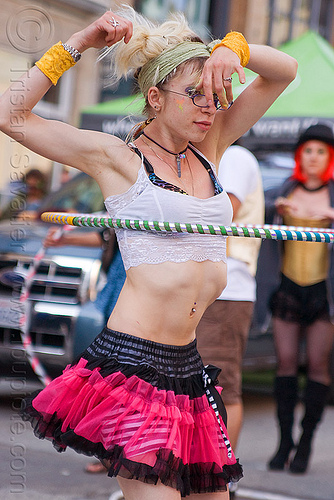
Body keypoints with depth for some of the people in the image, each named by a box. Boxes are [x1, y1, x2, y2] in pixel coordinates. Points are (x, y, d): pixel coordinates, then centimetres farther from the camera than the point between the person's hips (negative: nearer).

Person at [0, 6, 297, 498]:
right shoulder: (116, 157, -2)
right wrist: (77, 45, -5)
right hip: (132, 359, -7)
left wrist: (231, 48, -3)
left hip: (188, 361, 7)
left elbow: (285, 70, 16)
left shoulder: (209, 150, 12)